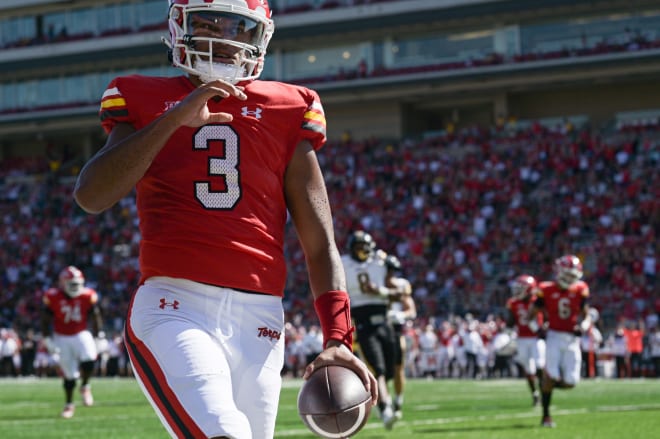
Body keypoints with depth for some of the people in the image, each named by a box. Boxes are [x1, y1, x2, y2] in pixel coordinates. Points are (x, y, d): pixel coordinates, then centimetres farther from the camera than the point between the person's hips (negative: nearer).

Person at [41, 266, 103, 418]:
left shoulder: (88, 296, -10)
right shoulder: (52, 297, -13)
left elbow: (96, 318, 2)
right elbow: (46, 321, -4)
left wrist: (98, 337, 3)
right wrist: (48, 340, -7)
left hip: (81, 334, 0)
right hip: (62, 338, 0)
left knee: (89, 361, -26)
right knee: (69, 373, 4)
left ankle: (85, 387, 2)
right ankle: (69, 404, 23)